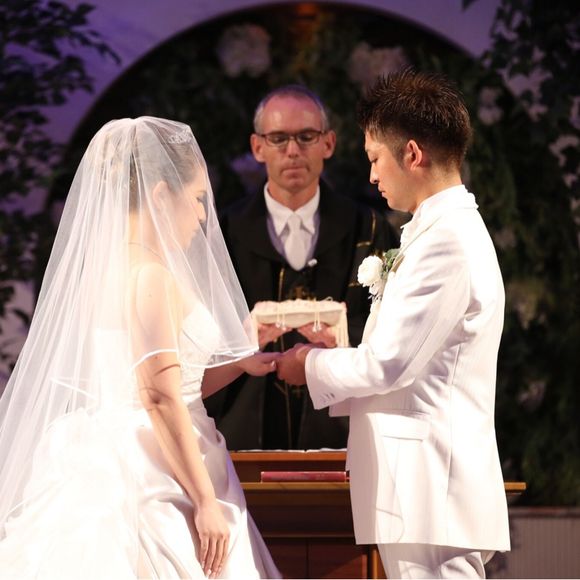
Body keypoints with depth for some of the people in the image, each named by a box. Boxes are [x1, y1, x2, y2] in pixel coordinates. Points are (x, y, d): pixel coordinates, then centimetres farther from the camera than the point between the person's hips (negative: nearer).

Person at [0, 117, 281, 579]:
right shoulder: (151, 276, -14)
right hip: (147, 483, -9)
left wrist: (238, 363, 18)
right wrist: (206, 501, -18)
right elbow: (160, 398, -20)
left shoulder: (106, 265, 14)